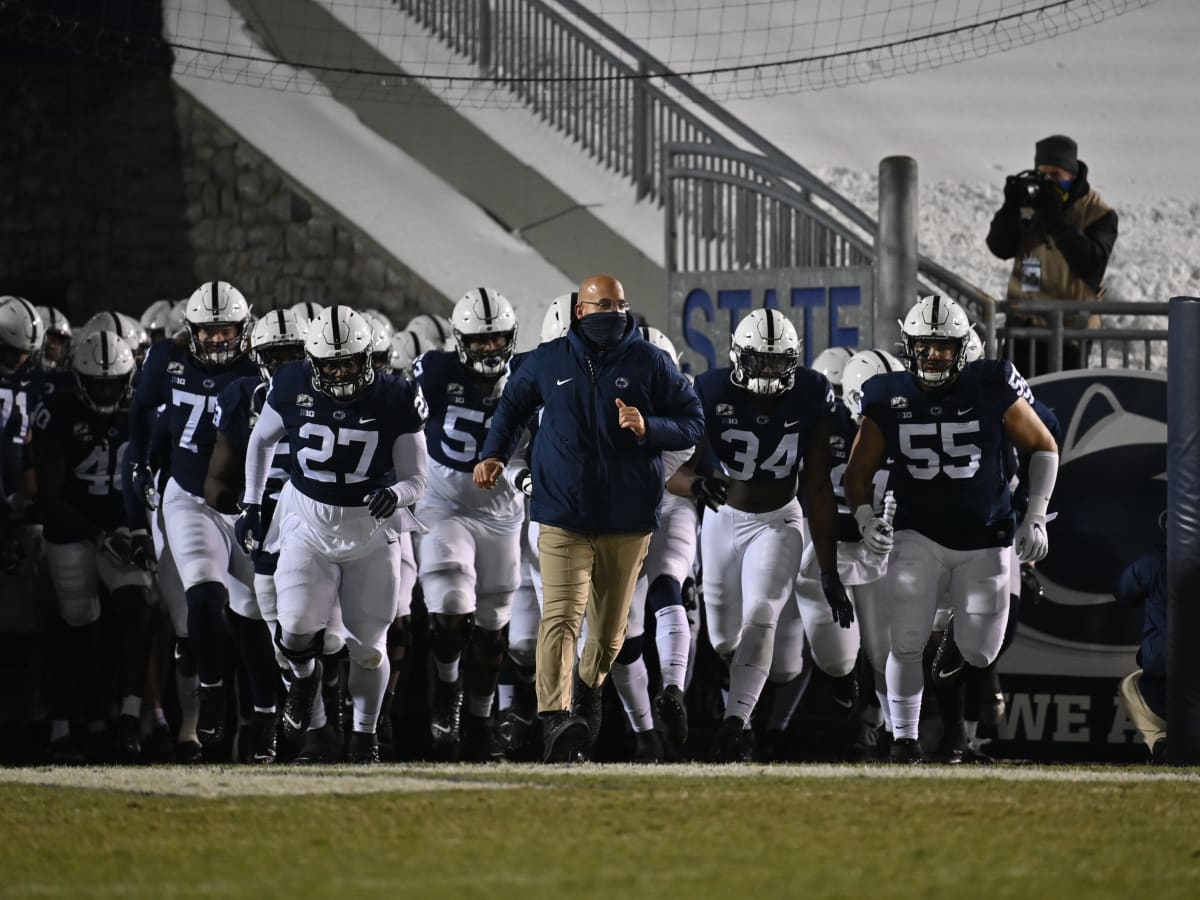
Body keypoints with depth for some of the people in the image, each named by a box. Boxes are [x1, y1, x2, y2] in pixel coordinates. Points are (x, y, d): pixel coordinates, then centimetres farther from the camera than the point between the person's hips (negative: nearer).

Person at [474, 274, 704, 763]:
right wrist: (495, 453, 6)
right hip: (563, 515, -1)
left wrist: (648, 427, -16)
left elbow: (693, 422, 2)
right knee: (561, 616, -18)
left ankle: (588, 687, 45)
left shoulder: (650, 363, 1)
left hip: (627, 518, 2)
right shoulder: (548, 361, 4)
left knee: (609, 625, 15)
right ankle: (554, 719, -27)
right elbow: (513, 407, 21)